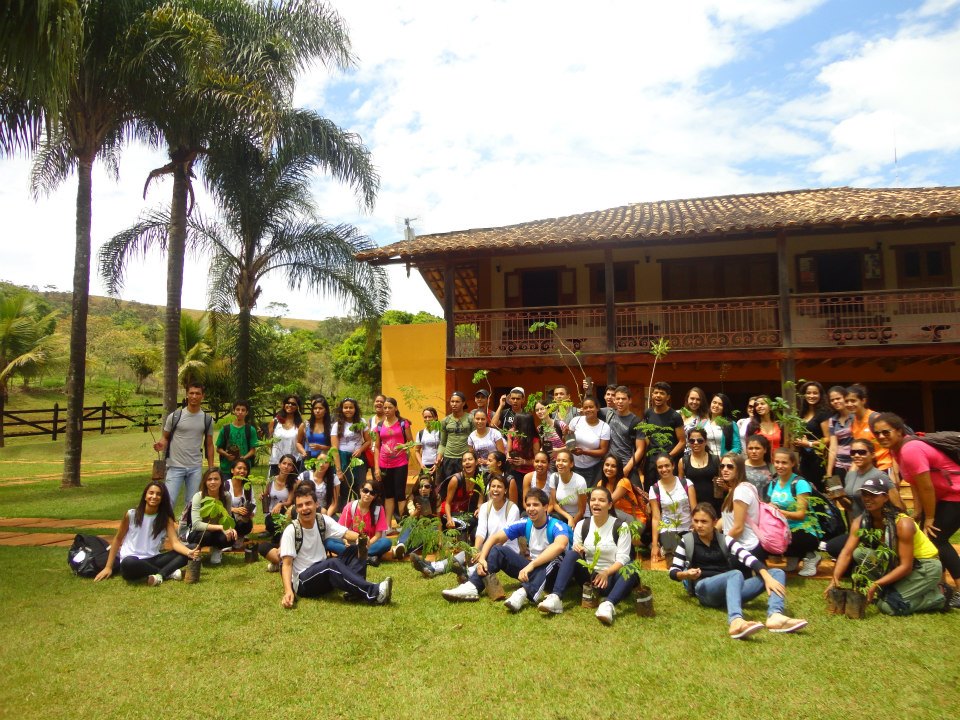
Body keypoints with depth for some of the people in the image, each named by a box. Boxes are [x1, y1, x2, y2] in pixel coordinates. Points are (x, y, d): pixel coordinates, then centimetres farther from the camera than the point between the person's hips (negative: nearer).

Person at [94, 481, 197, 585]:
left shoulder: (166, 519, 1)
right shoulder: (131, 514, -3)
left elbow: (175, 542, -11)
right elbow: (117, 539, 8)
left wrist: (189, 552, -32)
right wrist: (108, 567, 4)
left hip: (153, 560, 2)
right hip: (132, 561, -2)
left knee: (184, 554, -19)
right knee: (128, 564, -39)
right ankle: (168, 573, -22)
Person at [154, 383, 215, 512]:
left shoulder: (208, 419, 4)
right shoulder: (175, 416, -2)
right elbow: (165, 437, 5)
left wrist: (211, 469, 7)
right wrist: (161, 445, -19)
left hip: (196, 468, 2)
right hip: (175, 467, -2)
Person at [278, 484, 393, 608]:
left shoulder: (323, 520, 0)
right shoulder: (291, 531, -12)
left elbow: (346, 533, -12)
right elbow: (287, 564, -16)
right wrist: (288, 591, -32)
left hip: (324, 576, 6)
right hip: (301, 583, -6)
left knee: (355, 549, -11)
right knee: (332, 563, -34)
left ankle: (355, 590, -30)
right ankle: (373, 593, -42)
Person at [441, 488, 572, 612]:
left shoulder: (556, 526, -21)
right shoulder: (524, 524, -4)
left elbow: (560, 545, -45)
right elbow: (494, 537, -4)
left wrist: (531, 565, -51)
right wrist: (482, 558, -21)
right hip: (530, 569, 6)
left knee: (553, 561, -39)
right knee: (498, 550, -8)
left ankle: (524, 594, -60)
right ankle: (472, 587, -25)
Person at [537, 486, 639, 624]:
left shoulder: (620, 526, -5)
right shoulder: (582, 525, 5)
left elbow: (622, 559, -11)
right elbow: (576, 550, 6)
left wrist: (606, 573, -29)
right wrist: (576, 550, -19)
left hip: (611, 577, -2)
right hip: (589, 576, 3)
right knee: (571, 553, -24)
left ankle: (608, 604, -53)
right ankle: (555, 598, -37)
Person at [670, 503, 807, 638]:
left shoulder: (724, 540, 13)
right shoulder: (687, 541, 7)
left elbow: (748, 558, -4)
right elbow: (673, 572, 4)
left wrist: (767, 577, -21)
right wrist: (686, 574, -19)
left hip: (731, 590, 5)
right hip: (705, 589, -5)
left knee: (777, 573, -8)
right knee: (736, 574, -35)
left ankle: (775, 616, -39)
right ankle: (736, 621, -65)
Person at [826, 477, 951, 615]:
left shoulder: (903, 524, -28)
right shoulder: (860, 522, -11)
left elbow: (906, 566, -26)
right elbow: (847, 553, -16)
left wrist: (876, 585, -32)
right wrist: (835, 579, -32)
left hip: (926, 566, -6)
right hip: (896, 562, 6)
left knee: (888, 606, -20)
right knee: (859, 553, -18)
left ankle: (939, 596, 1)